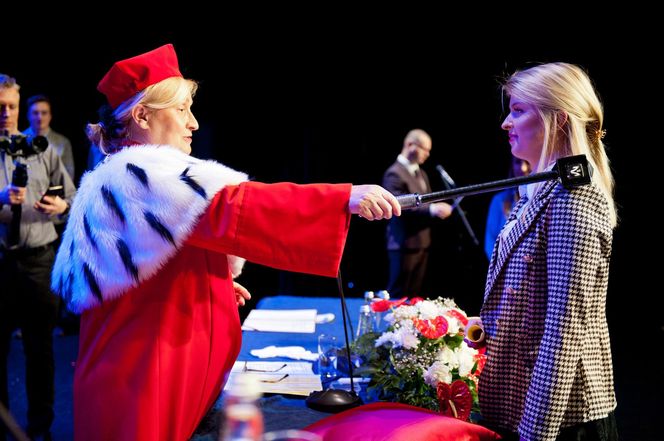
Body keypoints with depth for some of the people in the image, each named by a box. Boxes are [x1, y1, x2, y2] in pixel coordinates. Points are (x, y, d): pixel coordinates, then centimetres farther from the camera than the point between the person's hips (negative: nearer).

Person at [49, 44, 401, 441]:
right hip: (141, 372, -11)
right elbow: (232, 208, -30)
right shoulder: (140, 174, -18)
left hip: (137, 360, 11)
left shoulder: (119, 179, 16)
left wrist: (213, 283, 19)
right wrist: (346, 197, -33)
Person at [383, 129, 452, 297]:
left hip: (422, 242, 9)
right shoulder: (395, 174, -12)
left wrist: (438, 208, -2)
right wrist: (431, 210, -31)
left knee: (414, 293, 13)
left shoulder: (421, 173, 18)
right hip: (405, 244, -9)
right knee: (398, 295, -2)